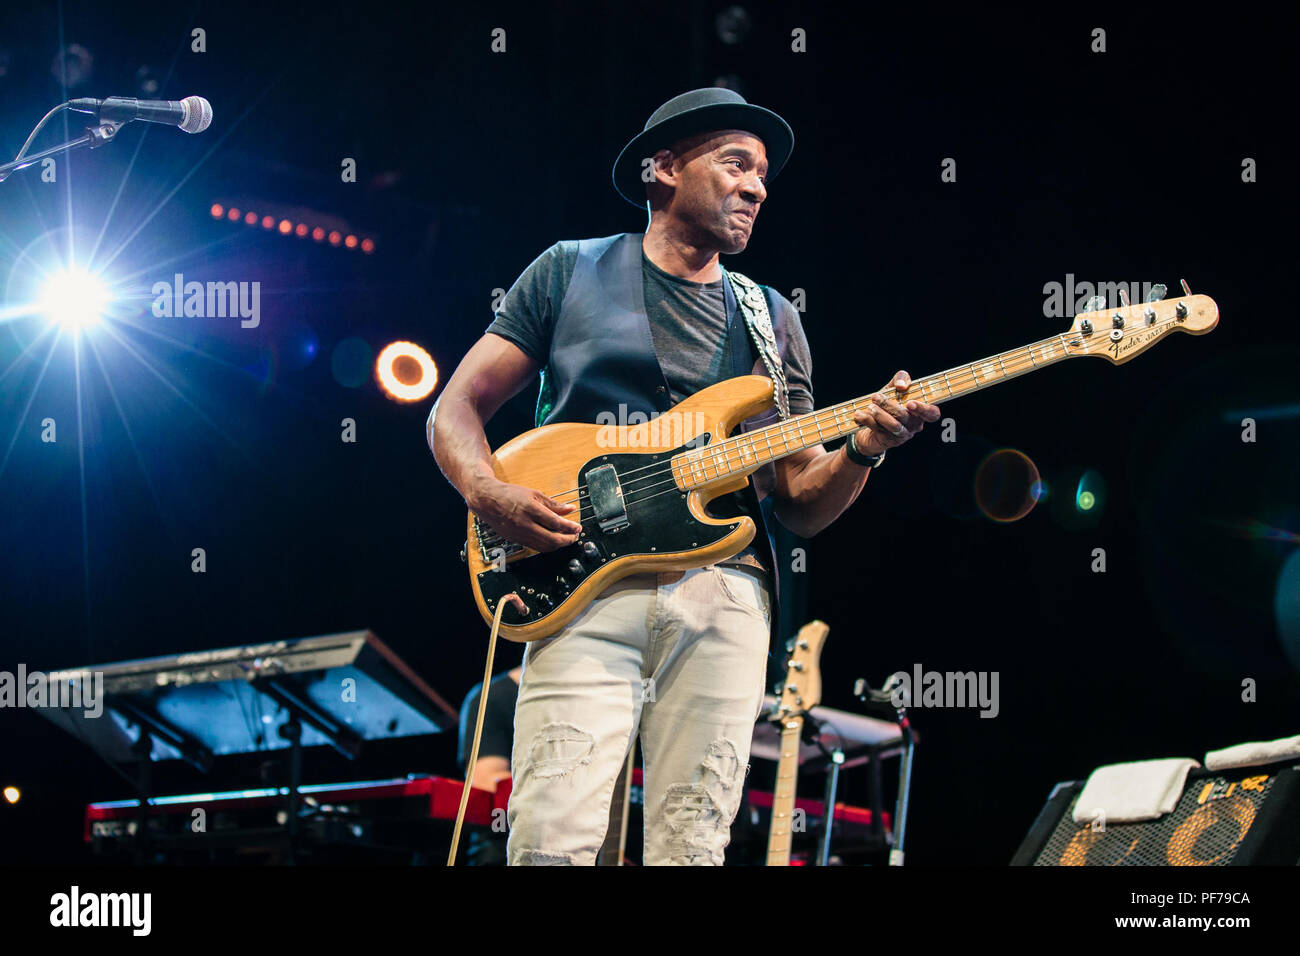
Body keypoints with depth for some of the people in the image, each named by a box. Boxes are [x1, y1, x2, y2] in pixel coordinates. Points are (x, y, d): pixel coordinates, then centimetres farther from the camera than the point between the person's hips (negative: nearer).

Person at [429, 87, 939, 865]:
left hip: (724, 591, 3)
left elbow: (799, 507, 16)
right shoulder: (572, 272, 13)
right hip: (585, 587, -3)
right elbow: (456, 409, 10)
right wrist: (491, 495, -11)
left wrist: (863, 451, -5)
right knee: (553, 842, -17)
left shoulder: (771, 322, 20)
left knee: (693, 849, -4)